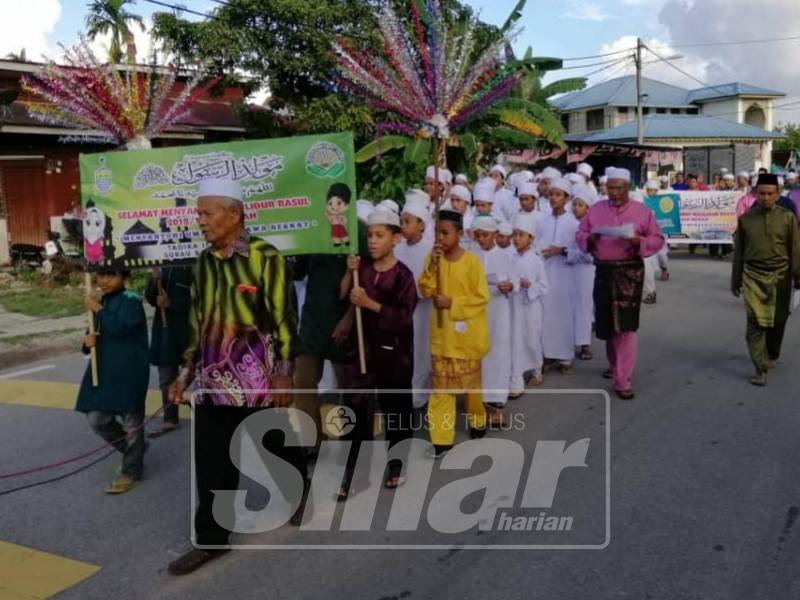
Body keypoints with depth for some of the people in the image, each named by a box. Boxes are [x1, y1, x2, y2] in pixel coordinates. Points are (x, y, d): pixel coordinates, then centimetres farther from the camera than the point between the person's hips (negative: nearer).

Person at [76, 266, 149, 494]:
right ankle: (133, 450, 31)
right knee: (96, 419, 9)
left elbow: (118, 328, -27)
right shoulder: (102, 303, 15)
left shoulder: (131, 300, -10)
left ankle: (130, 472, 16)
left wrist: (97, 309, -17)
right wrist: (88, 342, -1)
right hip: (104, 371, 8)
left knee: (131, 422, 2)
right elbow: (98, 336, 21)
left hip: (129, 372, -8)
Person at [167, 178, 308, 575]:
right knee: (211, 462, 7)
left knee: (277, 446, 12)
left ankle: (300, 496, 41)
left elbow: (284, 319, -11)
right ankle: (211, 539, 20)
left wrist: (283, 375, -14)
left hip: (256, 378, -5)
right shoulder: (204, 262, 9)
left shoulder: (265, 257, -11)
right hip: (213, 379, 6)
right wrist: (186, 371, 15)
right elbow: (197, 322, 16)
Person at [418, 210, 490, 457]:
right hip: (441, 334, 3)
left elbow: (482, 298, -11)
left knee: (471, 382, 13)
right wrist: (433, 265, -16)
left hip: (467, 334, -3)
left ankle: (478, 420, 39)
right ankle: (441, 438, 6)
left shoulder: (472, 261, -11)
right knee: (441, 386, 3)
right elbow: (426, 291, -4)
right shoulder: (433, 258, 1)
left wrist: (452, 302, -18)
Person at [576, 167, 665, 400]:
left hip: (630, 272, -3)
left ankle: (623, 381, -5)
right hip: (603, 271, 3)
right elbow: (580, 235, 12)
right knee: (607, 323, 13)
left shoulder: (642, 211, 2)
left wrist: (639, 242, -17)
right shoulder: (596, 210, 9)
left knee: (625, 325, -9)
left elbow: (658, 239, 3)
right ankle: (615, 366, 38)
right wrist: (589, 239, -11)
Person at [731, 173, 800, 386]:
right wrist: (735, 280, 9)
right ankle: (760, 369, -7)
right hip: (753, 276, -1)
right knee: (755, 321, -9)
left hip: (780, 276, 1)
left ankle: (772, 356, 36)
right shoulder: (745, 218, 1)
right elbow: (738, 252, 7)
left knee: (777, 320, 13)